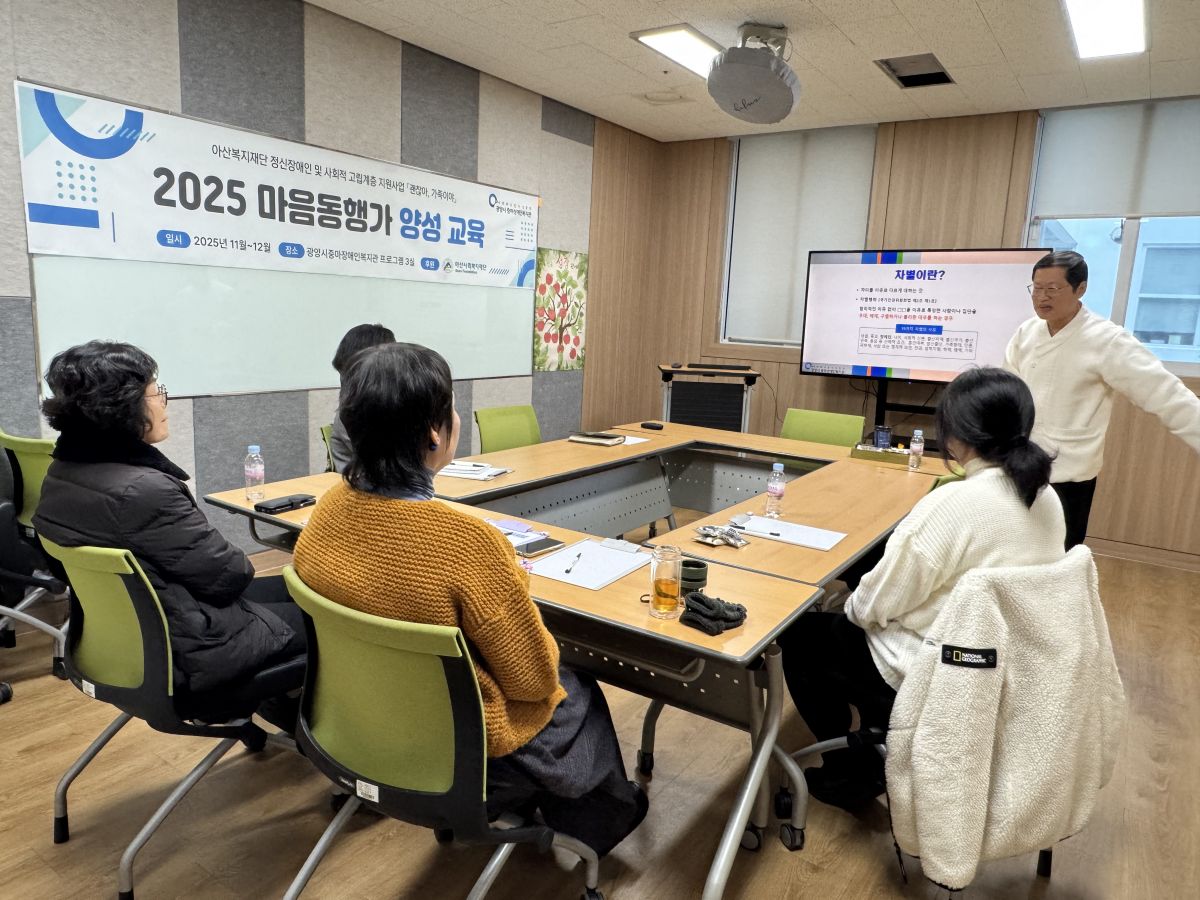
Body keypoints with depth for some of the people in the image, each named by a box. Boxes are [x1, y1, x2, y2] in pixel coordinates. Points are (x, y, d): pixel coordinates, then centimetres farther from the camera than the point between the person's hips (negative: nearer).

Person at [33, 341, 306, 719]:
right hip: (180, 655, -9)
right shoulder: (144, 490, -32)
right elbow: (229, 575, -20)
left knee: (291, 589, 20)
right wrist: (239, 567, -1)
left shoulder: (62, 473, -1)